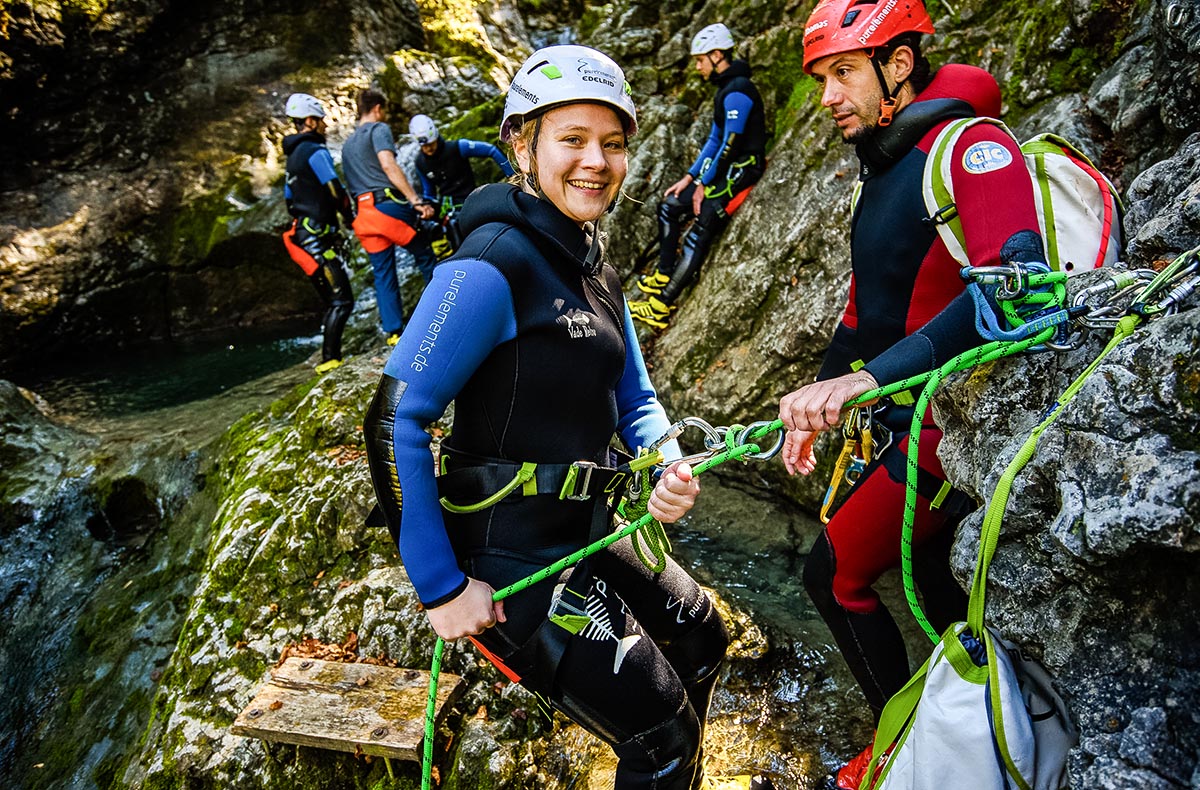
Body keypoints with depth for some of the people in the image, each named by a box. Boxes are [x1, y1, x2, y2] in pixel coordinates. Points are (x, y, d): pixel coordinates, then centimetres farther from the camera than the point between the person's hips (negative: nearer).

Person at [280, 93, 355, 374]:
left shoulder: (294, 155, 21)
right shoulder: (315, 151, -10)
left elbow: (290, 200, 26)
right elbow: (335, 191, -18)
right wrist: (351, 218, -3)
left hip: (302, 234, 10)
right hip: (318, 237, -10)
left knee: (332, 302, 12)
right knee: (342, 301, -12)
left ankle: (332, 357, 14)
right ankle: (329, 359, -13)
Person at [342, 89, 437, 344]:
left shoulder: (347, 144, 26)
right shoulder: (379, 129, 0)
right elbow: (388, 165, -16)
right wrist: (416, 200, -21)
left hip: (364, 213, 7)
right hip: (389, 204, -7)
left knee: (383, 274, 8)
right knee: (425, 256, 7)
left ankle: (393, 330, 7)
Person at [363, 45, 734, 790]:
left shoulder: (595, 270, 8)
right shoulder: (493, 265, -21)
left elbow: (635, 402, 12)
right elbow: (394, 421, -22)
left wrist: (668, 470, -9)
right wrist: (441, 587, -20)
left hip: (582, 538, 9)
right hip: (511, 564, -9)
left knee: (703, 638, 24)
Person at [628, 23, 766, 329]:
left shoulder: (737, 91, -17)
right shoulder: (725, 89, 16)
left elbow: (731, 143, -21)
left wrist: (703, 184, -14)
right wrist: (689, 177, 13)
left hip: (742, 170, -11)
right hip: (725, 169, 11)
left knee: (699, 234, -17)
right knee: (670, 206, 13)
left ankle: (661, 308, -19)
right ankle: (664, 276, 19)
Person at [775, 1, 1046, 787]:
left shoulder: (971, 147, -17)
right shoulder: (883, 173, 12)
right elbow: (866, 310, 16)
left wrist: (868, 377, -42)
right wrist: (817, 404, 9)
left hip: (956, 423, -9)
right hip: (911, 414, 9)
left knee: (834, 572, -1)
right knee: (930, 565, 20)